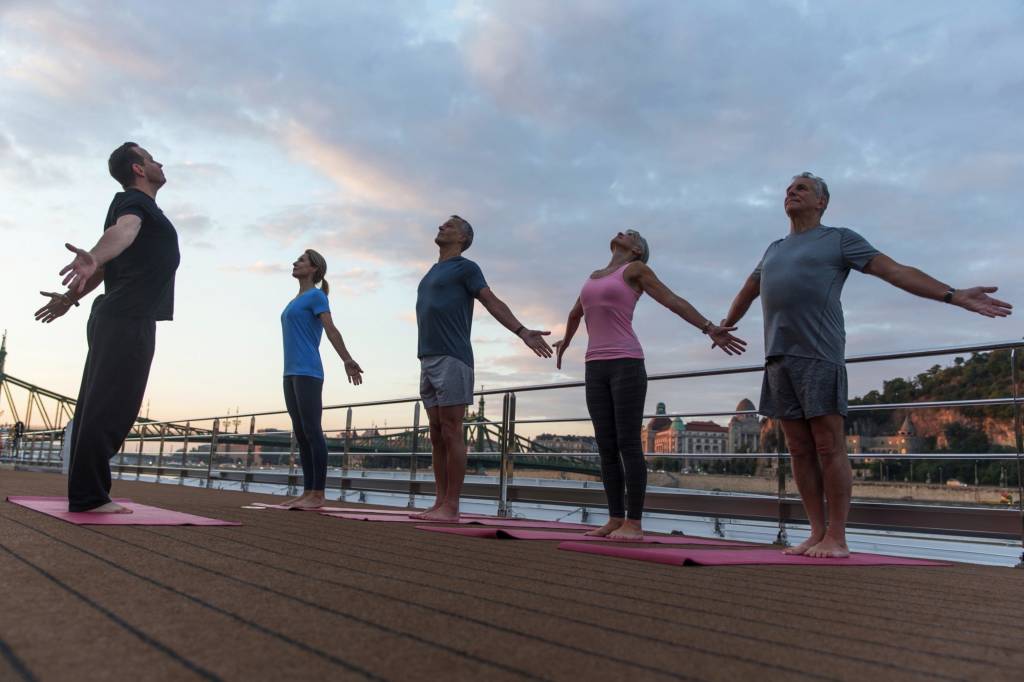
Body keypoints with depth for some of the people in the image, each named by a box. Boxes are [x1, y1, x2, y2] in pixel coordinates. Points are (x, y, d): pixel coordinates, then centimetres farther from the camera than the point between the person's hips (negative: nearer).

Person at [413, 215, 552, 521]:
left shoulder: (466, 268, 2)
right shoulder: (432, 272, 25)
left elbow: (494, 304, -8)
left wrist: (522, 332, -23)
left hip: (452, 360, -8)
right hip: (428, 360, 8)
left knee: (451, 432, -9)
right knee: (436, 435, 5)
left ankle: (451, 506, -7)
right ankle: (440, 503, 8)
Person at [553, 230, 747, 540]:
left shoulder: (637, 269, 6)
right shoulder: (595, 277, 24)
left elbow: (674, 301, -2)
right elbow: (576, 313, 41)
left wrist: (710, 329, -11)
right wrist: (565, 342, 56)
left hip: (627, 364, -6)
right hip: (596, 368, 6)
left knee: (628, 445, -8)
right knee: (606, 447, 3)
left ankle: (634, 523, -4)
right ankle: (616, 519, 9)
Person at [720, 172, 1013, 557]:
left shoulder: (840, 239, 9)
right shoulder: (774, 249, 26)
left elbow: (895, 271, 1)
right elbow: (748, 291, 40)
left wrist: (954, 295, -8)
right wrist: (726, 325, 51)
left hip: (818, 356, -5)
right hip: (778, 358, 6)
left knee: (829, 447, -7)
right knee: (799, 449, 3)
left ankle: (837, 538, -2)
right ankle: (817, 533, 8)